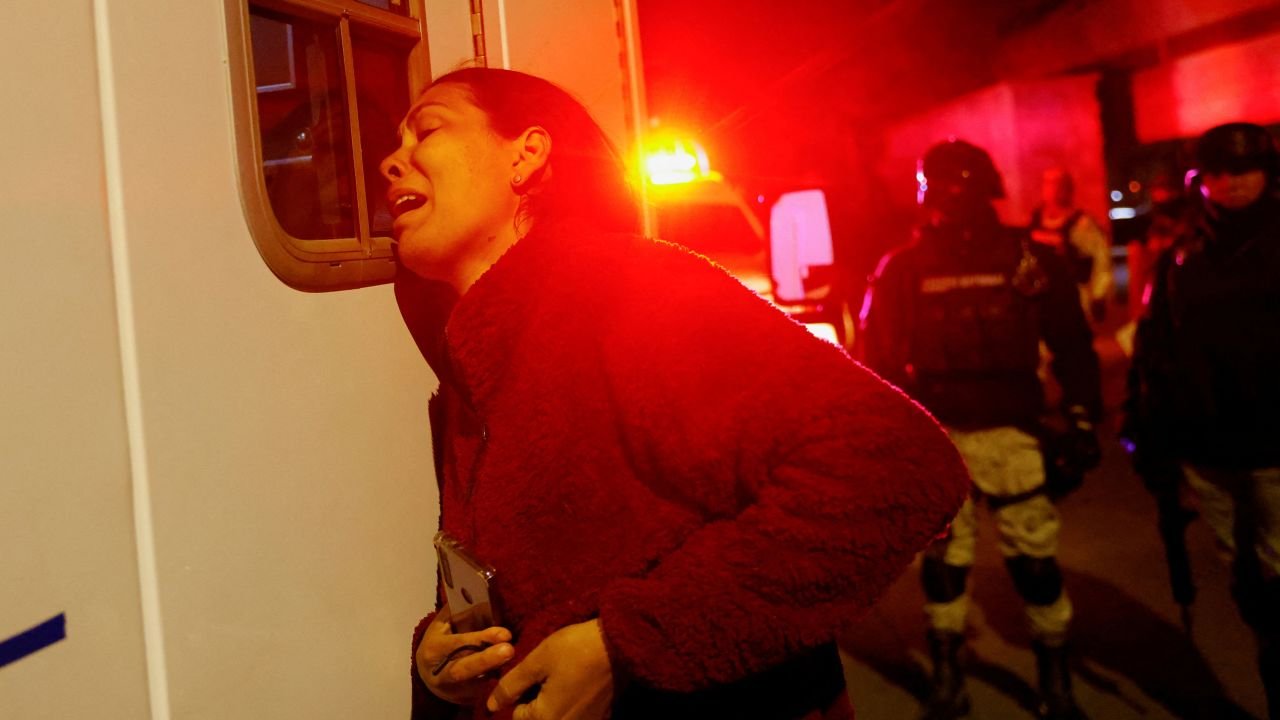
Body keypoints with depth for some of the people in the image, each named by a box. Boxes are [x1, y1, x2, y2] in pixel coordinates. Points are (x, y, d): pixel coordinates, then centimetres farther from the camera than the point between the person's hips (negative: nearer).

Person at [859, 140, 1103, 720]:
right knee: (942, 558, 8)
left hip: (1010, 430, -1)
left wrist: (1081, 422, 0)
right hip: (933, 433, 1)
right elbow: (877, 358, 5)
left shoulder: (1028, 259, 1)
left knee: (1033, 557, 2)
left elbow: (1072, 344, 5)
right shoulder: (901, 270, 2)